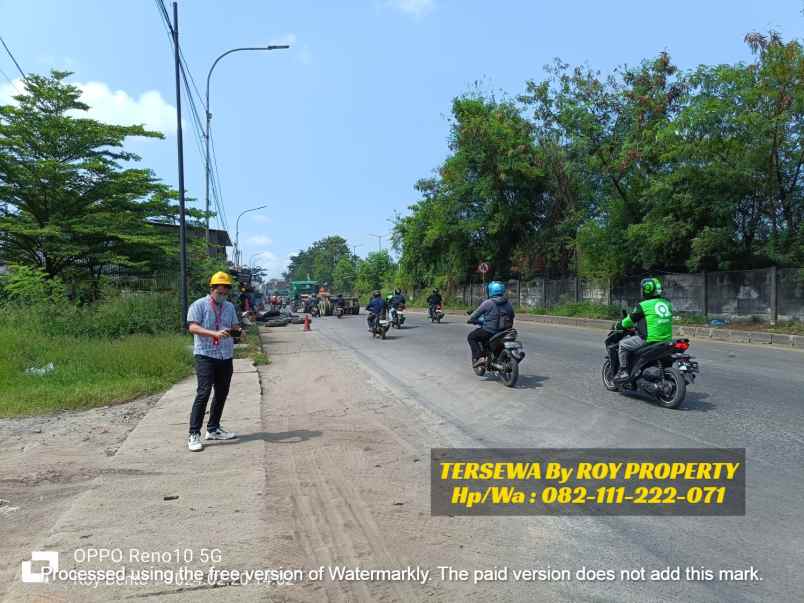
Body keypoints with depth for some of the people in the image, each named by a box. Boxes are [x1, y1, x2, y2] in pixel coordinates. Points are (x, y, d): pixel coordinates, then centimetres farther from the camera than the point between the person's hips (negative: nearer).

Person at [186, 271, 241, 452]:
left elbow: (235, 326, 14)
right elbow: (192, 327, -17)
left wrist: (238, 330, -11)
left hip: (226, 356, 6)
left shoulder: (229, 307, 12)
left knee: (222, 393, 12)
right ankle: (194, 434, -7)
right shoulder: (199, 305, -5)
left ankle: (213, 429, 26)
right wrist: (214, 333, -30)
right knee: (203, 393, -13)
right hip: (205, 355, -6)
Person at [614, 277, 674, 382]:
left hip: (649, 340, -7)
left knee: (623, 344, 7)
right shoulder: (667, 303, 12)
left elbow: (630, 319, 0)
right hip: (666, 340, 8)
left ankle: (623, 372, 2)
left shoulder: (643, 305, -9)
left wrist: (619, 325, 20)